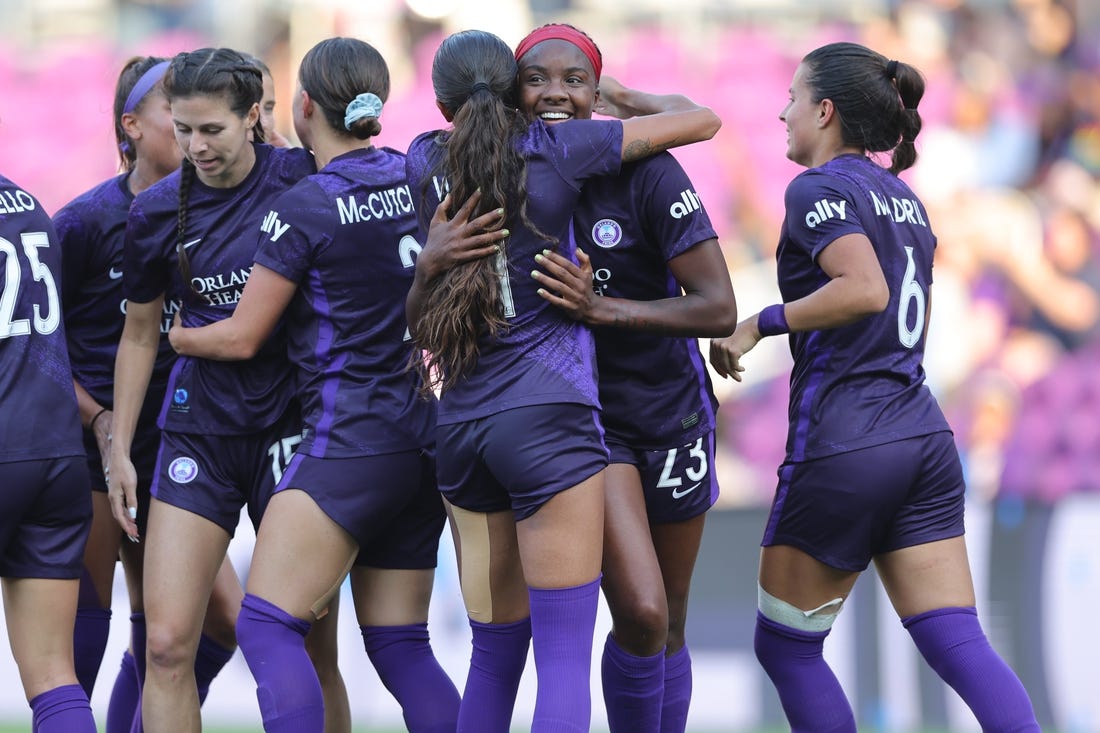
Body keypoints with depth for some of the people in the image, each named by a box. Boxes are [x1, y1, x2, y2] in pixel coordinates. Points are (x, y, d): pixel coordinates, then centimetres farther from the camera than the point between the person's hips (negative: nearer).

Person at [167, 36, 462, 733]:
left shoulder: (304, 209, -12)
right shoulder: (417, 176, 7)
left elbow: (241, 338, -6)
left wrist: (168, 335, 12)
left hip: (351, 440, -8)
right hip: (428, 439, 8)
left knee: (266, 625, -10)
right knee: (398, 644, 10)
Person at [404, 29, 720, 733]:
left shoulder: (425, 164, 8)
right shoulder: (555, 147, -1)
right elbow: (702, 120, 8)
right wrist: (628, 99, 24)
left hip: (461, 424, 5)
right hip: (548, 411, -5)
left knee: (495, 652, 14)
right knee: (565, 655, -8)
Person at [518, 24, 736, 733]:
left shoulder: (644, 172, -17)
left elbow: (720, 308, -19)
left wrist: (604, 308, -30)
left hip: (669, 408, 0)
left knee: (669, 628, 12)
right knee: (640, 613, -19)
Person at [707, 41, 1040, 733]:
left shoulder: (820, 188, -8)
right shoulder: (903, 197, 17)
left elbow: (865, 289, -24)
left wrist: (759, 324, -16)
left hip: (842, 445, -7)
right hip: (923, 436, 7)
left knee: (785, 645, 8)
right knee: (957, 643, -1)